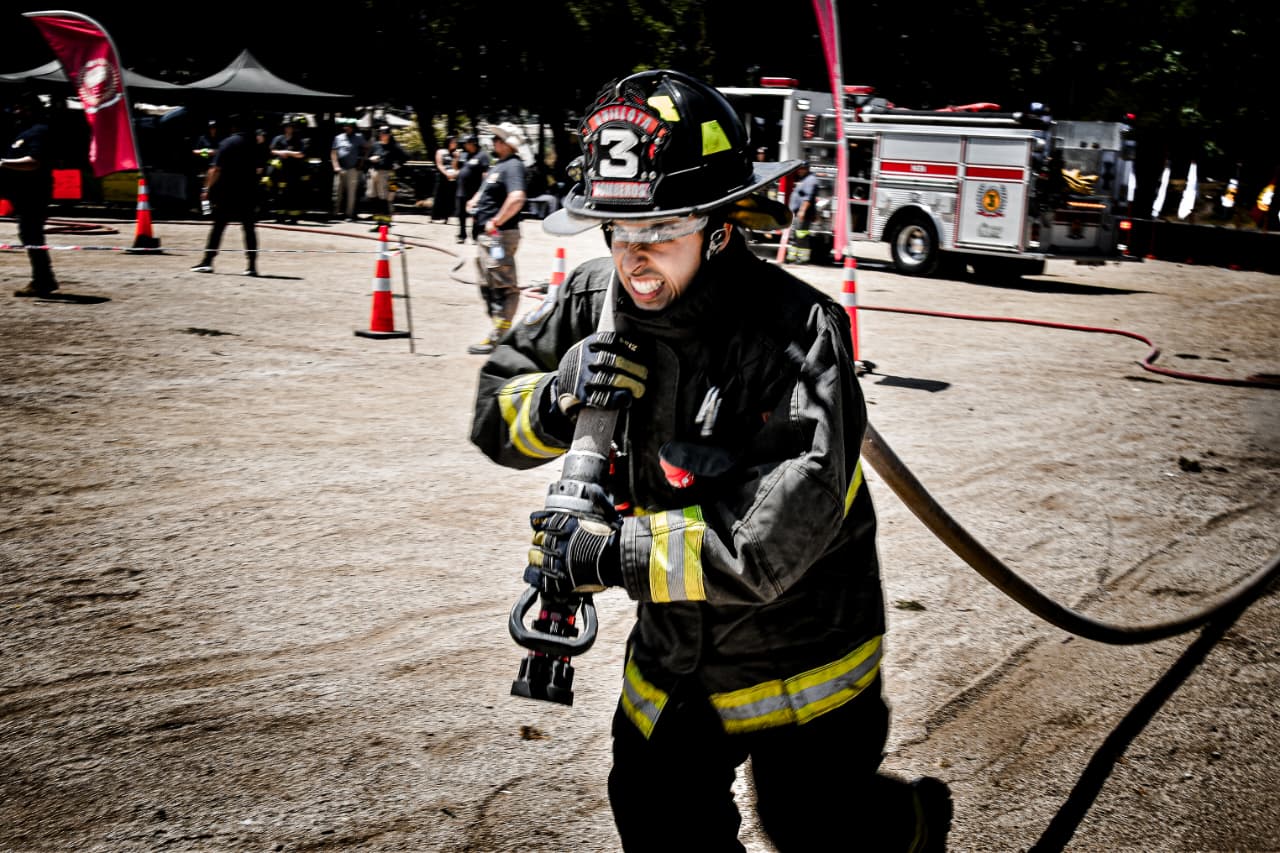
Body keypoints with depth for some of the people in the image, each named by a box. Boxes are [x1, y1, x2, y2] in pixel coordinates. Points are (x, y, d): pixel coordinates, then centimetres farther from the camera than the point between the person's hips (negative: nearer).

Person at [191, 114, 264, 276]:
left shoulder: (227, 143, -6)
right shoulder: (253, 144, 6)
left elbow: (216, 169, -11)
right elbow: (258, 168, 14)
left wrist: (207, 189, -8)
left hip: (227, 192, -3)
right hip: (249, 194, 3)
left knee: (218, 226, 4)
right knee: (249, 228, 5)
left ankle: (207, 261, 4)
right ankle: (252, 265, 0)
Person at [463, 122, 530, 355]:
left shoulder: (513, 166, -13)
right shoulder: (498, 166, 18)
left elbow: (517, 198, -30)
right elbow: (486, 192, 33)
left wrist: (496, 222, -22)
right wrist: (474, 201, 11)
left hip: (500, 235, -11)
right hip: (486, 236, 11)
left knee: (502, 286, -7)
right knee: (488, 286, 17)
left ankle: (496, 338, -7)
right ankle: (498, 333, 26)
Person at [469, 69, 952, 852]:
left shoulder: (795, 329, -29)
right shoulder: (598, 299, -11)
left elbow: (786, 524, -37)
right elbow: (496, 417, -1)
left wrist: (615, 553, -37)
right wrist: (560, 397, -24)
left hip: (797, 649, -5)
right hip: (673, 656, 5)